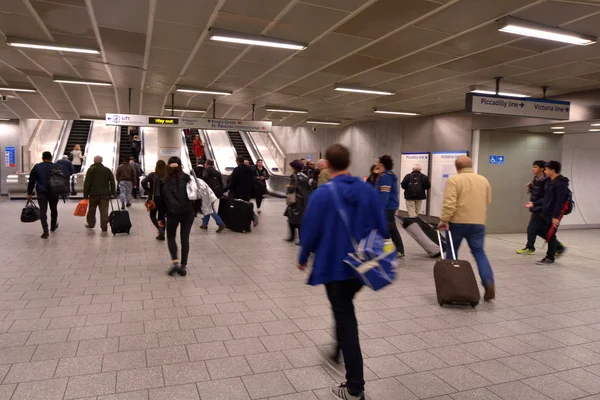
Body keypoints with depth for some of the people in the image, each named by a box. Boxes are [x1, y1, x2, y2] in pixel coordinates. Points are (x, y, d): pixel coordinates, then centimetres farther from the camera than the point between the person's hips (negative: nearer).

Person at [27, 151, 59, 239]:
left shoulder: (37, 167, 1)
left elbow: (32, 181, 2)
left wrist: (29, 193, 7)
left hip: (41, 193, -1)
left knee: (43, 211, -4)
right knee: (54, 209, 19)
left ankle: (45, 231, -16)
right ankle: (53, 226, 35)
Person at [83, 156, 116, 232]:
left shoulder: (91, 170, -3)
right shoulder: (107, 170, 8)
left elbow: (87, 183, -6)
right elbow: (112, 182, 8)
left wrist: (85, 194, -3)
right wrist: (113, 193, 10)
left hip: (93, 193, -2)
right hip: (105, 194, 2)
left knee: (91, 209, 15)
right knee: (104, 210, -3)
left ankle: (90, 223, 28)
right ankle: (104, 226, -11)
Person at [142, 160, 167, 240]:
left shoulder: (152, 175, -7)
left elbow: (143, 182, -17)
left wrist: (148, 191, -5)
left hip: (154, 198, -2)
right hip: (164, 199, 2)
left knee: (152, 215, 15)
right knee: (162, 215, 14)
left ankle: (159, 228, -10)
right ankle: (161, 235, 15)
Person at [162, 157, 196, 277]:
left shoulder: (165, 181, 5)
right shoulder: (186, 177, 4)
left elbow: (162, 200, 5)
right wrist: (196, 210, 7)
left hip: (172, 213, 0)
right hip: (188, 212, 0)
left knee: (171, 236, 17)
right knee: (185, 238, 7)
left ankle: (175, 262, 0)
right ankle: (183, 266, 8)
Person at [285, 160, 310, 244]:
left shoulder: (294, 176, -13)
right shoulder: (305, 177, 7)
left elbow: (292, 188, -19)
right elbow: (309, 188, 10)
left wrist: (288, 187, 0)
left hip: (296, 201, -7)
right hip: (304, 201, 7)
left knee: (296, 220, 2)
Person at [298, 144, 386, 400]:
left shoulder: (322, 194, -16)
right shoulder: (368, 191, -2)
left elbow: (310, 231, -12)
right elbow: (382, 227, 3)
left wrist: (303, 258, 5)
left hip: (334, 266, -5)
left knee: (345, 319, 3)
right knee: (344, 310, 29)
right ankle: (337, 355, 47)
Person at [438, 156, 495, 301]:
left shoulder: (454, 180, -8)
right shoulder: (484, 180, 10)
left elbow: (449, 203, -17)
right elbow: (488, 202, 17)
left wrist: (444, 220, -14)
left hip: (457, 222, -3)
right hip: (478, 223, 4)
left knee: (452, 252, 13)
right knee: (479, 252, 7)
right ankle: (489, 282, -11)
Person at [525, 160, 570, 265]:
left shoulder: (561, 183, -17)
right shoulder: (549, 181, 11)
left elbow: (560, 201, -21)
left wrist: (556, 216, -23)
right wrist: (534, 204, 12)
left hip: (553, 214, -9)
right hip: (545, 212, 9)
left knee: (550, 234, -1)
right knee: (540, 230, 14)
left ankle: (550, 257, 13)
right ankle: (559, 248, 28)